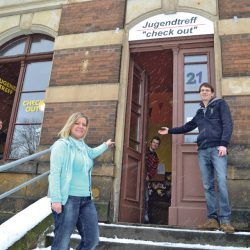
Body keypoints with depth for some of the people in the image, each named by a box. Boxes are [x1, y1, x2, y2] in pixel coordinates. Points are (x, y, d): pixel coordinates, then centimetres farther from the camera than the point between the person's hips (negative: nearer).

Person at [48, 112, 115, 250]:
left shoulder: (83, 146, 15)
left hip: (86, 199, 8)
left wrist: (105, 145, 52)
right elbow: (54, 173, -14)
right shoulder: (62, 144, -7)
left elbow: (92, 153, 40)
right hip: (67, 198, -8)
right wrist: (55, 199, -20)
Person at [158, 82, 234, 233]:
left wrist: (224, 144, -15)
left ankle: (225, 220, -11)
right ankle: (213, 219, 3)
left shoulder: (220, 104, 8)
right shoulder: (200, 112, 25)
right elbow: (188, 126, 36)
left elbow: (228, 124, -3)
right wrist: (170, 131, 38)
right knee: (208, 186, 1)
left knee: (221, 184, -14)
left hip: (217, 149, -6)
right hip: (203, 151, 6)